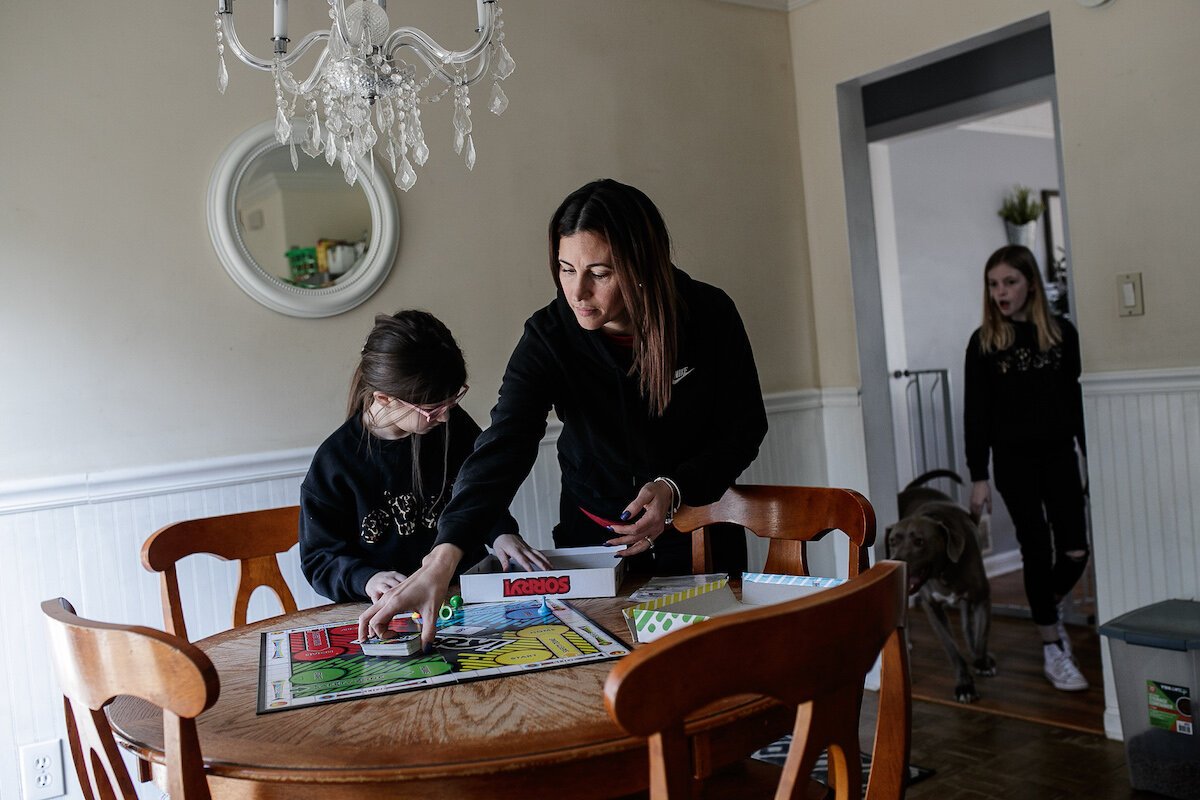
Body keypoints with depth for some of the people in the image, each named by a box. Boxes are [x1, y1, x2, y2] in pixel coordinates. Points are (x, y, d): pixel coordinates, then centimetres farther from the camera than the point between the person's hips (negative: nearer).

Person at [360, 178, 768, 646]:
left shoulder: (708, 315, -19)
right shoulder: (549, 338, -21)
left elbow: (745, 427, -7)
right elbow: (502, 449, -32)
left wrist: (674, 488, -24)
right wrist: (443, 558, -46)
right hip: (593, 537, 0)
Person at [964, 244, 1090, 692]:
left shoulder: (1062, 333, 3)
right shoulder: (984, 342, -2)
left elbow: (1078, 399, 6)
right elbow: (976, 414, -2)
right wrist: (978, 477, -5)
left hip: (1059, 456, 2)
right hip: (1014, 461, -1)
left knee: (1075, 551, -2)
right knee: (1038, 550, 4)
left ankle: (1049, 608, 31)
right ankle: (1053, 648, 17)